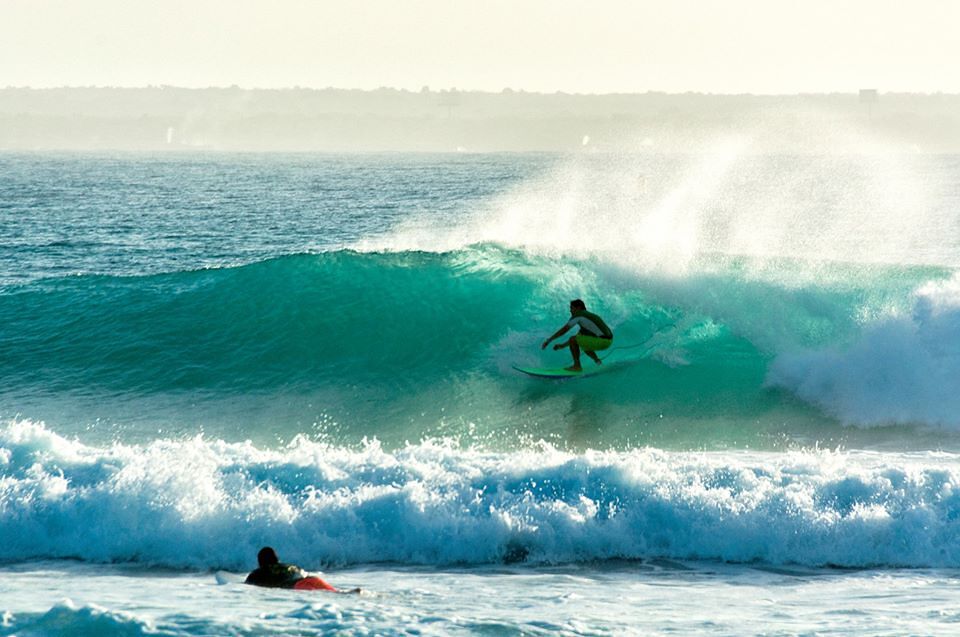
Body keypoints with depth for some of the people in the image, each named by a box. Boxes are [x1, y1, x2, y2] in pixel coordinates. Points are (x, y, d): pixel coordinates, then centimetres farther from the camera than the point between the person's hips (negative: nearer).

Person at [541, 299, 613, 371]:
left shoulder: (578, 315, -2)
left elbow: (564, 330, 0)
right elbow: (577, 337, 33)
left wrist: (548, 340, 8)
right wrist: (562, 345, 32)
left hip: (602, 341, -9)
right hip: (607, 341, 10)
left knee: (572, 340, -7)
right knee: (583, 344, 33)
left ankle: (577, 366, -2)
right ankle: (597, 361, 16)